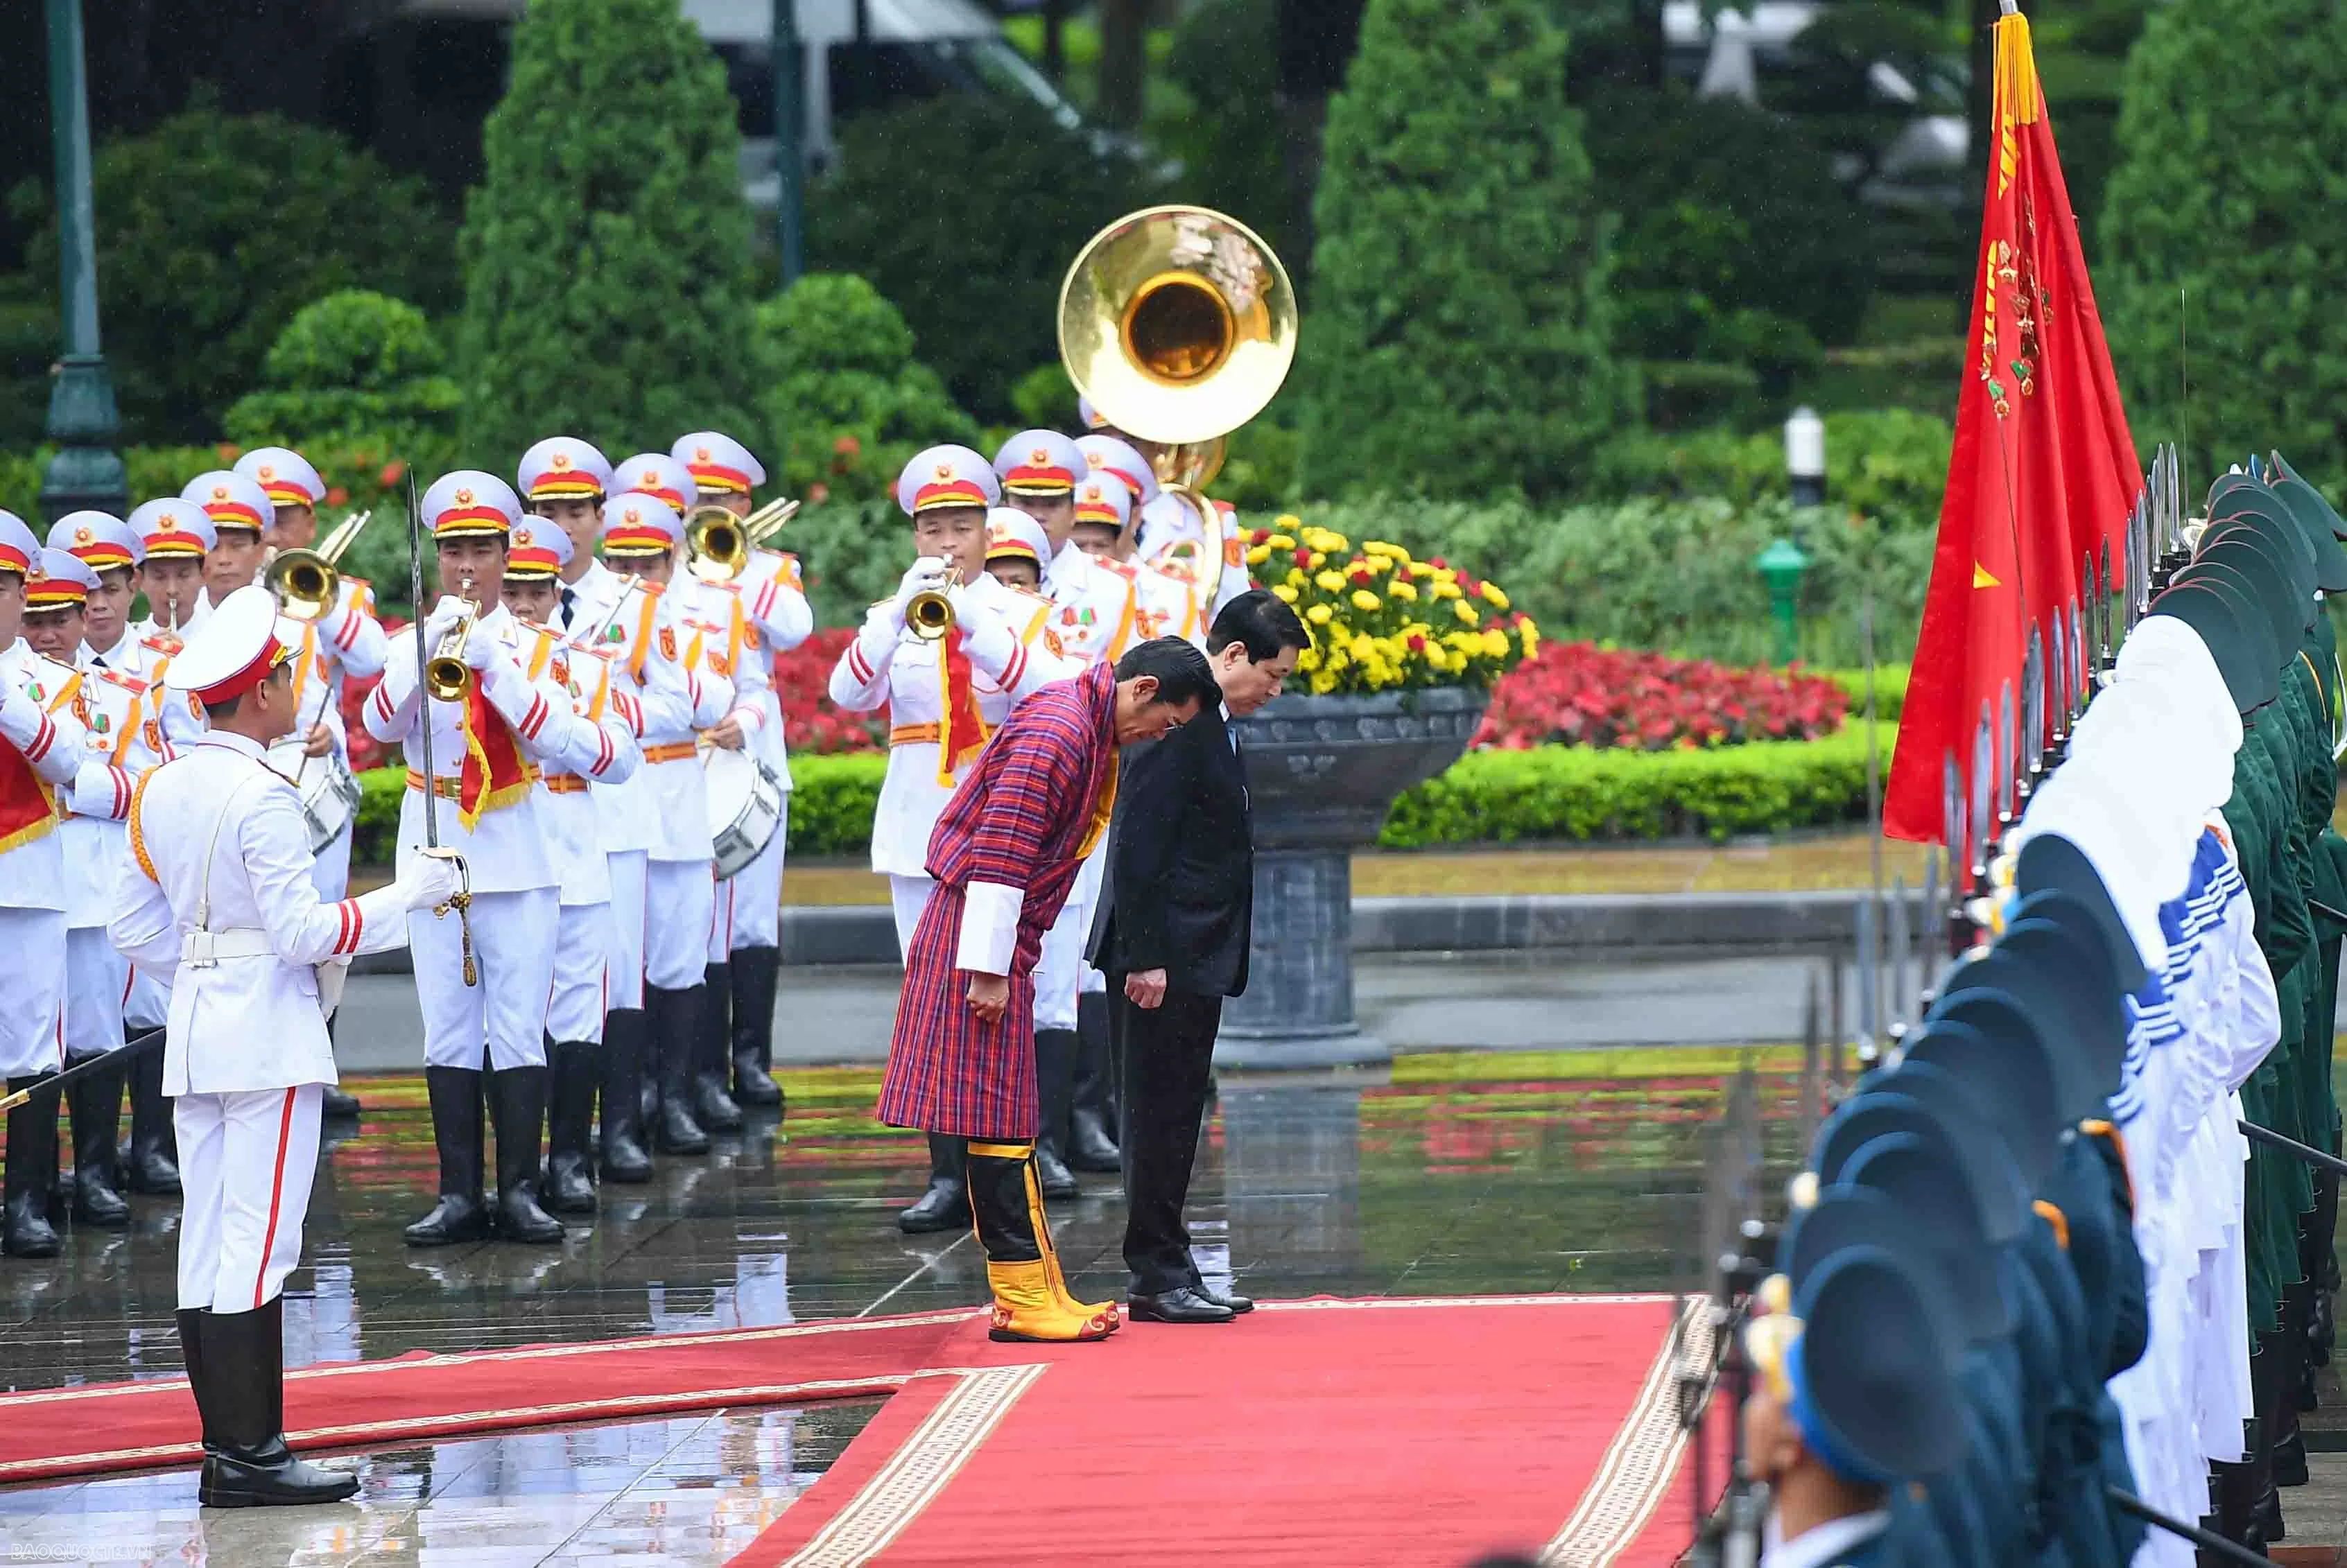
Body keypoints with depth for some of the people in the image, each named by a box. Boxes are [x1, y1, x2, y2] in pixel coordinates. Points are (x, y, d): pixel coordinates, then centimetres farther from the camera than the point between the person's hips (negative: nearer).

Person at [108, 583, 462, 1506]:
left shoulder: (161, 791, 8)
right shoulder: (260, 797, -16)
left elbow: (133, 927, 14)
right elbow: (304, 932, -18)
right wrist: (410, 896, -9)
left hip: (194, 1034, 8)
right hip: (271, 1035, -8)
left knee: (207, 1247, 8)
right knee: (259, 1247, -7)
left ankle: (226, 1450, 11)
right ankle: (250, 1456, -7)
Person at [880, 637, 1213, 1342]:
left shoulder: (1090, 728, 14)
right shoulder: (1058, 733, -19)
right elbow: (999, 854, -23)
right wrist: (988, 970, -22)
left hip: (1002, 940, 10)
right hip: (979, 939, -10)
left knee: (1008, 1120, 12)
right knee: (996, 1122, -7)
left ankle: (1037, 1292, 15)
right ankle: (1023, 1299, -7)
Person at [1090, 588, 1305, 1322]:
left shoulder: (1215, 724, 15)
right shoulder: (1177, 721, -16)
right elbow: (1140, 844, -20)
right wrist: (1145, 957, -22)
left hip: (1198, 956, 10)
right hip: (1165, 956, -10)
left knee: (1175, 1117, 12)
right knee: (1159, 1116, -5)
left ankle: (1169, 1273, 17)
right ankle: (1157, 1277, -1)